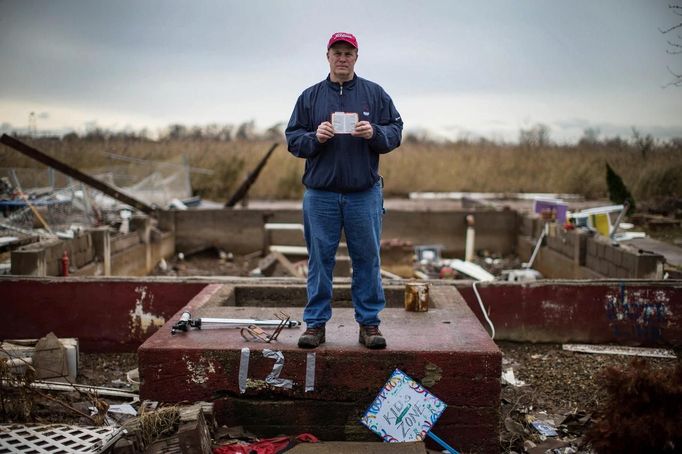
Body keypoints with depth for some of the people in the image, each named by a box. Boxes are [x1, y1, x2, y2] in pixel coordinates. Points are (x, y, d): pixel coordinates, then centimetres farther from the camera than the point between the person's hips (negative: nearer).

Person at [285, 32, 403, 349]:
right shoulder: (310, 96, 9)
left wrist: (374, 133, -14)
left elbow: (396, 131, 5)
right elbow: (292, 139, 7)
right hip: (320, 195, 0)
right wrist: (315, 138, -12)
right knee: (319, 260, 5)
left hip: (365, 195, 0)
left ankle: (369, 324, 16)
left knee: (367, 260, 4)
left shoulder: (375, 94, 8)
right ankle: (316, 323, 16)